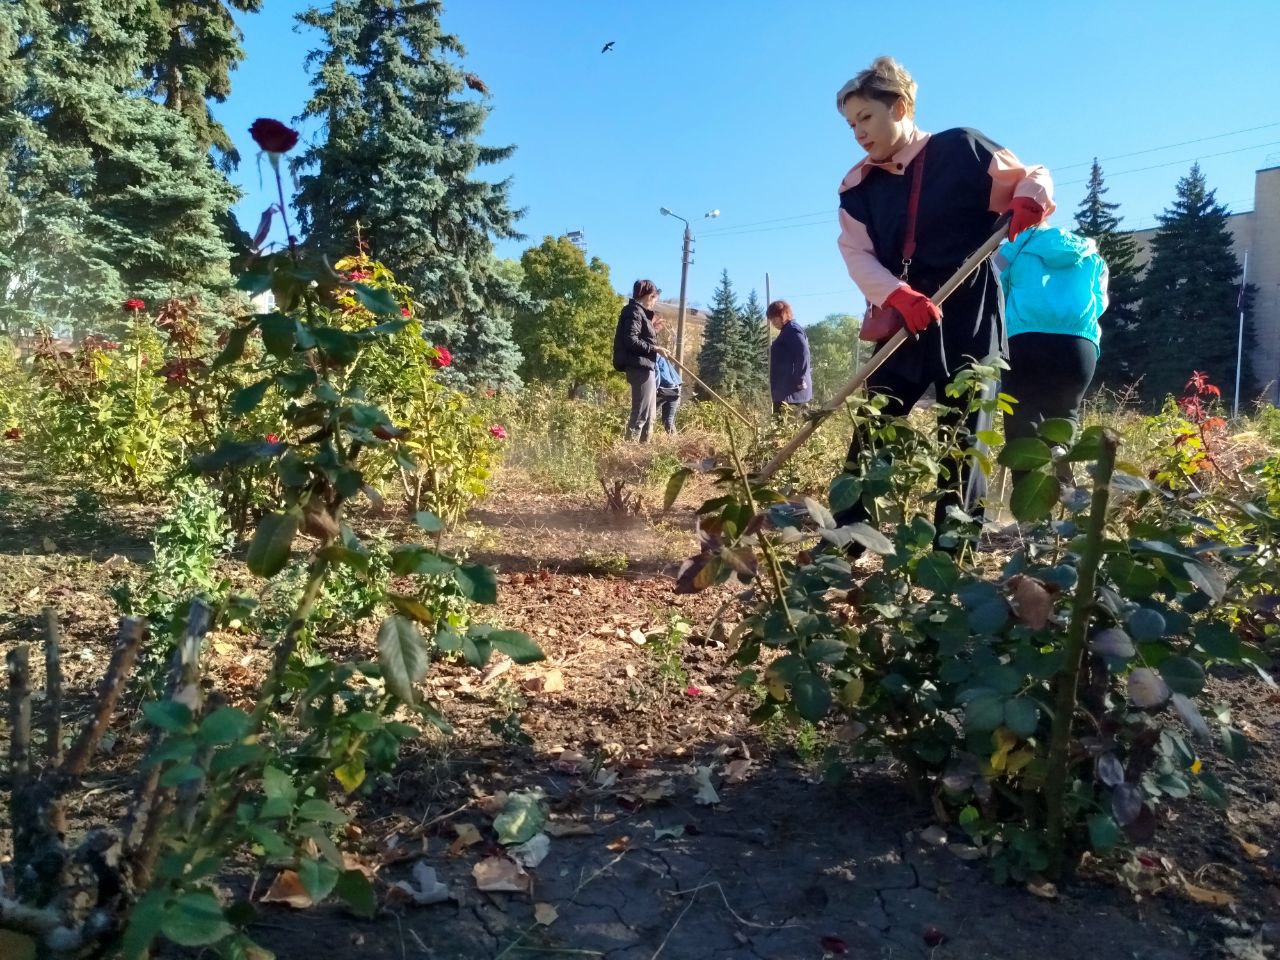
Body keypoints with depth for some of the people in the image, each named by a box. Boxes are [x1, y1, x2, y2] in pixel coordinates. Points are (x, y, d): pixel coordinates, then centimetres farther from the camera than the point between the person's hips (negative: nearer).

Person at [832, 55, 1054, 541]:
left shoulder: (961, 148, -2)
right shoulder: (858, 186, 7)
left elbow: (1034, 176, 4)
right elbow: (857, 254, -3)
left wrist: (1029, 200, -20)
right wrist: (897, 297, -20)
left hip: (968, 320, -3)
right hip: (900, 323, 3)